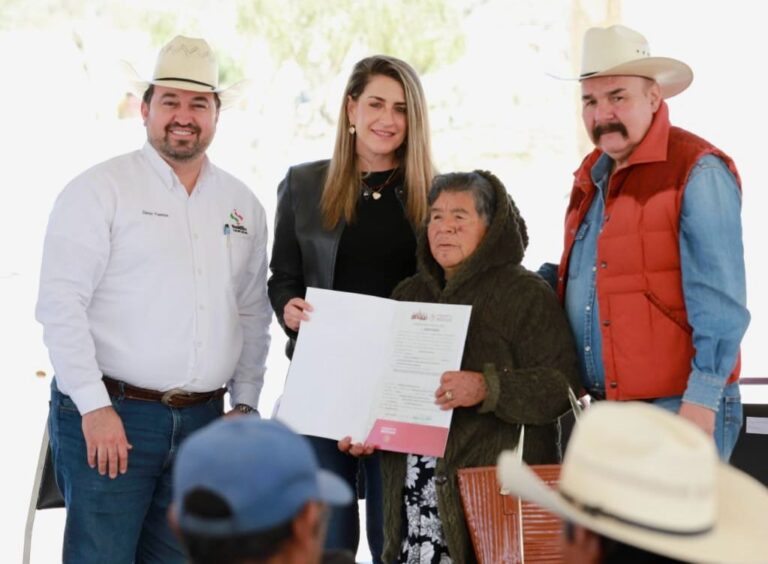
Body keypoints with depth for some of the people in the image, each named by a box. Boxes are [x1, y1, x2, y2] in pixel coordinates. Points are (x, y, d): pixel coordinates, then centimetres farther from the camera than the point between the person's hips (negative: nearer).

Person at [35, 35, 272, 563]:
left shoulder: (243, 204, 13)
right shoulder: (99, 189, -3)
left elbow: (253, 315, 18)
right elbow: (60, 303, -10)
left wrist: (245, 404, 11)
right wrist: (95, 406, -15)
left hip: (202, 421, 5)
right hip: (107, 416, -5)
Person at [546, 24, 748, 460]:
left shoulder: (698, 172, -9)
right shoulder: (592, 176, 16)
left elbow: (719, 304, -14)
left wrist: (702, 400, -19)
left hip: (679, 409, -8)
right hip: (600, 409, 8)